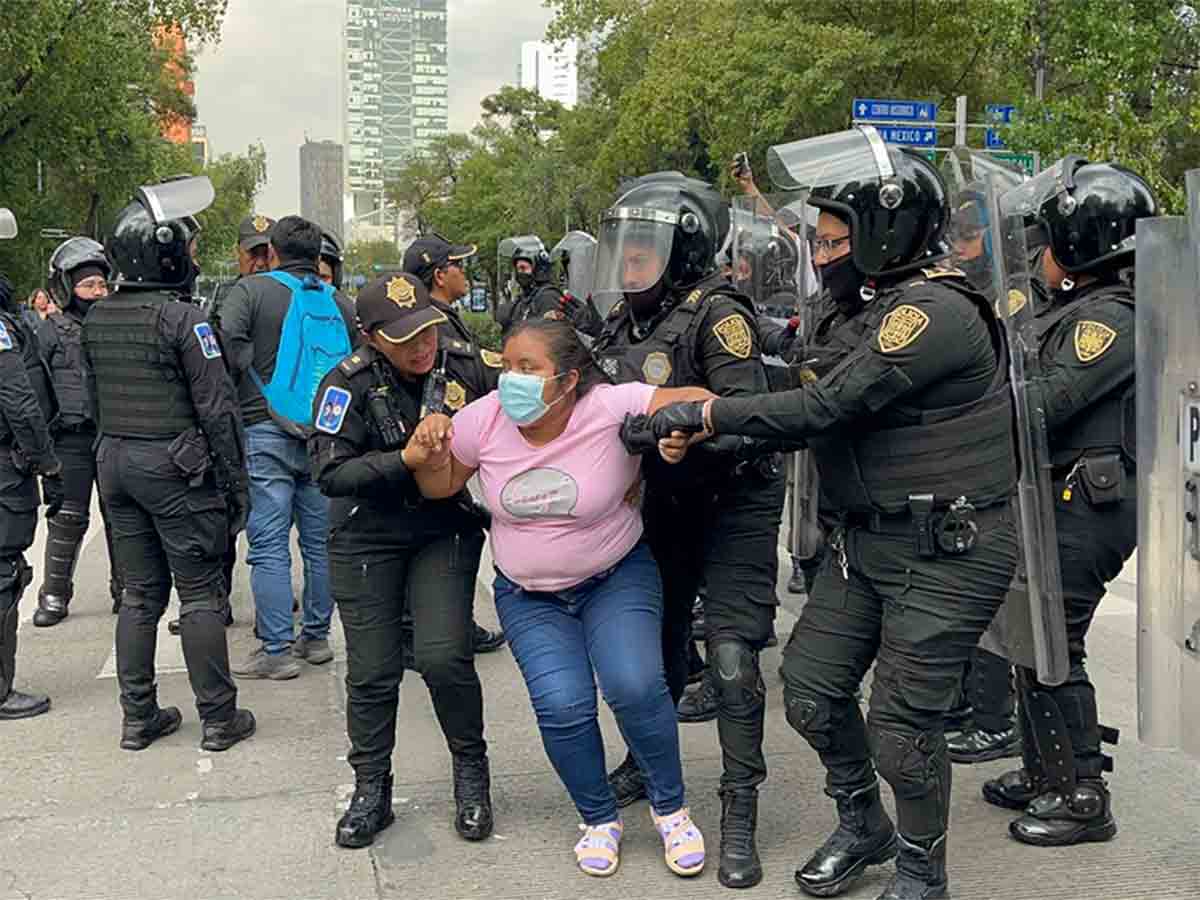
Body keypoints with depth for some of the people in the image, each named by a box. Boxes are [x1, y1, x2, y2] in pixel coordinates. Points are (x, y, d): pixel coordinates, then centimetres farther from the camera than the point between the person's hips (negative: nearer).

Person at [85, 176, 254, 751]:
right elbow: (216, 408, -14)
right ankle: (218, 718, 8)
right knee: (200, 595, 1)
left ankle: (138, 718, 18)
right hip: (176, 466, -7)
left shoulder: (96, 319, 8)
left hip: (115, 461, 7)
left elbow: (93, 399, 14)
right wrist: (234, 482, -8)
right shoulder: (182, 318, -14)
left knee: (140, 594, 13)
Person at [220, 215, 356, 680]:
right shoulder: (340, 303, 10)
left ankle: (276, 650, 1)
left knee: (269, 545, -1)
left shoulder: (251, 290, -2)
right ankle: (316, 637, 22)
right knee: (320, 540, 13)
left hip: (267, 431, -4)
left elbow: (228, 348, -14)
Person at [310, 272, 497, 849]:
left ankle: (471, 773, 14)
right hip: (367, 537, 0)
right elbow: (330, 472, -21)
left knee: (443, 657, -12)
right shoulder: (349, 383, -15)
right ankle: (371, 792, 23)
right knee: (371, 670, 3)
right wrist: (406, 459, -30)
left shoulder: (465, 368, -9)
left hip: (446, 531, 1)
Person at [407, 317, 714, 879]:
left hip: (617, 578, -2)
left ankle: (671, 809, 8)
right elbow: (440, 486, 2)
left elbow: (701, 403, -21)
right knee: (562, 707, -12)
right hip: (528, 595, 2)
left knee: (635, 688, -21)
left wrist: (684, 428, -42)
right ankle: (599, 819, 16)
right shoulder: (484, 419, -13)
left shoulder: (612, 408, -23)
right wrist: (429, 454, -19)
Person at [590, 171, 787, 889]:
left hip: (733, 505, -7)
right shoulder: (624, 318, 5)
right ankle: (645, 763, 39)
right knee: (656, 642, 17)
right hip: (664, 503, 7)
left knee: (732, 660, -10)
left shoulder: (715, 312, -19)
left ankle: (740, 817, 1)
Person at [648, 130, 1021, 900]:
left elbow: (827, 407, -25)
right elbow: (826, 418, 10)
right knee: (810, 689, 11)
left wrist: (707, 412, -20)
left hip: (947, 553, -9)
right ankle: (862, 827, 34)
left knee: (903, 722, -1)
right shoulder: (866, 309, 10)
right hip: (868, 539, 9)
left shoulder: (934, 312, -21)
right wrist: (704, 436, 2)